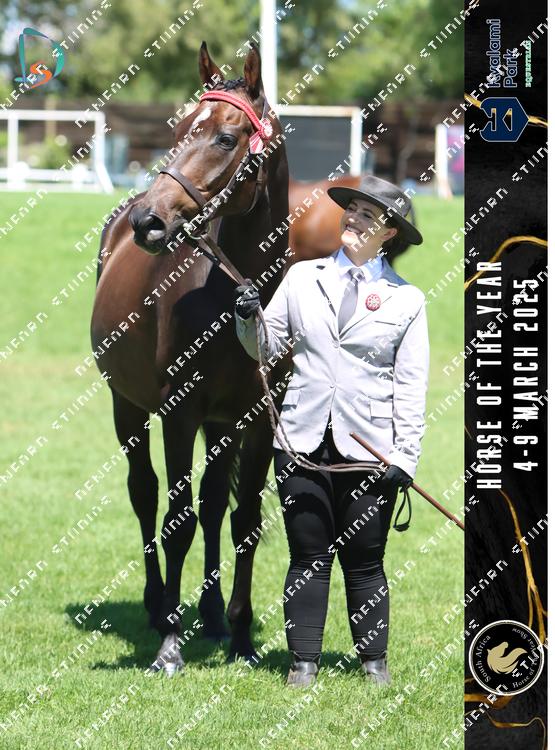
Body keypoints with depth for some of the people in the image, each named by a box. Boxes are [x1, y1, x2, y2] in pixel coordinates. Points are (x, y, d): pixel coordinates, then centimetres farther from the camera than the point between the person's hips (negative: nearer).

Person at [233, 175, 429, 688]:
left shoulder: (407, 299, 4)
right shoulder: (303, 278, 10)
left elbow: (411, 385, 2)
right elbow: (267, 349, 15)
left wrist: (406, 457, -5)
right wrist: (249, 318, -6)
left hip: (369, 450, -2)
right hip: (303, 444, 2)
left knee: (364, 560, 5)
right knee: (308, 557, 4)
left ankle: (374, 660, 16)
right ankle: (304, 661, 11)